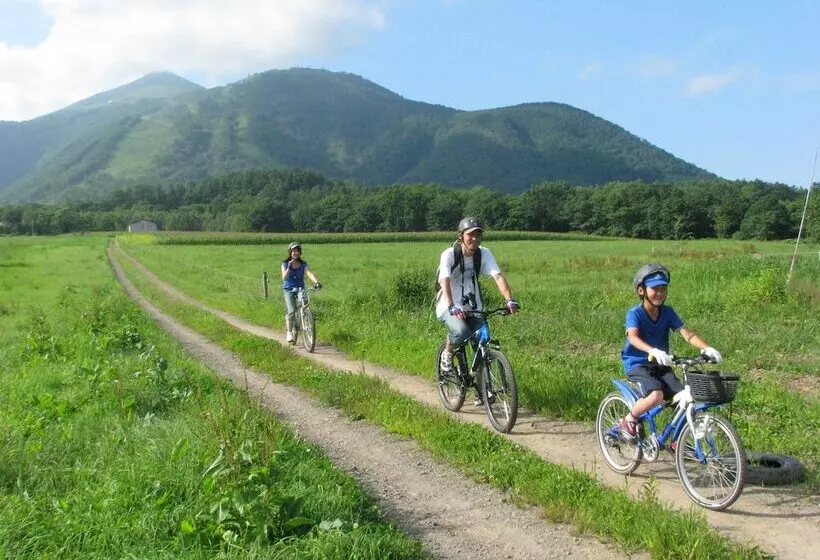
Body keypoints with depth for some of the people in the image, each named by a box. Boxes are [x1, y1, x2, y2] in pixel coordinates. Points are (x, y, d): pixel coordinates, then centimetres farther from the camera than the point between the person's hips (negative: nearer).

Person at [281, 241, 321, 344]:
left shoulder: (303, 264, 1)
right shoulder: (285, 264, -3)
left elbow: (309, 274, -17)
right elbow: (284, 278, -17)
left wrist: (317, 282, -36)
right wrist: (289, 268, -33)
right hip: (289, 290, -3)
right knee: (291, 311, -20)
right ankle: (289, 333, -10)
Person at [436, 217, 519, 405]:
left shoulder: (484, 253, -6)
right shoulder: (449, 254, -16)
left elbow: (498, 276, -18)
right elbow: (445, 282, -29)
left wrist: (509, 300, -35)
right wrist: (452, 307, -45)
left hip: (473, 306, 4)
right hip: (449, 306, -4)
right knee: (461, 332, -33)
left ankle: (481, 391, 14)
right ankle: (447, 353, 0)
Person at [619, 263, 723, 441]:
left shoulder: (668, 312, 0)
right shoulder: (635, 313, -14)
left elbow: (687, 334, -9)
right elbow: (633, 337, -33)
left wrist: (707, 348, -27)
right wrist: (653, 351, -51)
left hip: (661, 365, 5)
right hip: (637, 364, -5)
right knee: (656, 395, -30)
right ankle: (629, 420, -4)